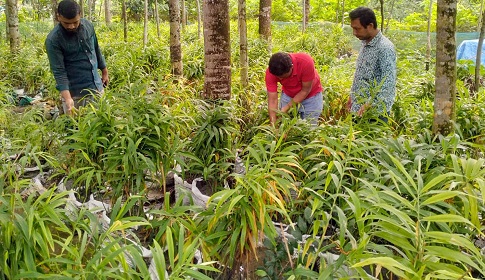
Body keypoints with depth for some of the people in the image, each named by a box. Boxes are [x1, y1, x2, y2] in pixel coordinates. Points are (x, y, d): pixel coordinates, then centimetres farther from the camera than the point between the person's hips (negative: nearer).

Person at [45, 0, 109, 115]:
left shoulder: (88, 26, -1)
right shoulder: (53, 40, -15)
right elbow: (58, 71, -19)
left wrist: (104, 71, 21)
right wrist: (67, 98, -29)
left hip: (96, 86, 5)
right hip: (74, 91, -5)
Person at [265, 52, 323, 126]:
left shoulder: (305, 62, -35)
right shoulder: (271, 72, -28)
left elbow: (305, 90, -23)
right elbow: (272, 100, -26)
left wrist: (286, 108, -27)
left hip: (311, 95, -2)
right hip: (288, 95, 2)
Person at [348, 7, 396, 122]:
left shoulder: (385, 48, -17)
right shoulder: (365, 44, 10)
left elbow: (388, 84, -24)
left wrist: (369, 104, -29)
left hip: (375, 112, -8)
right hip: (358, 110, 8)